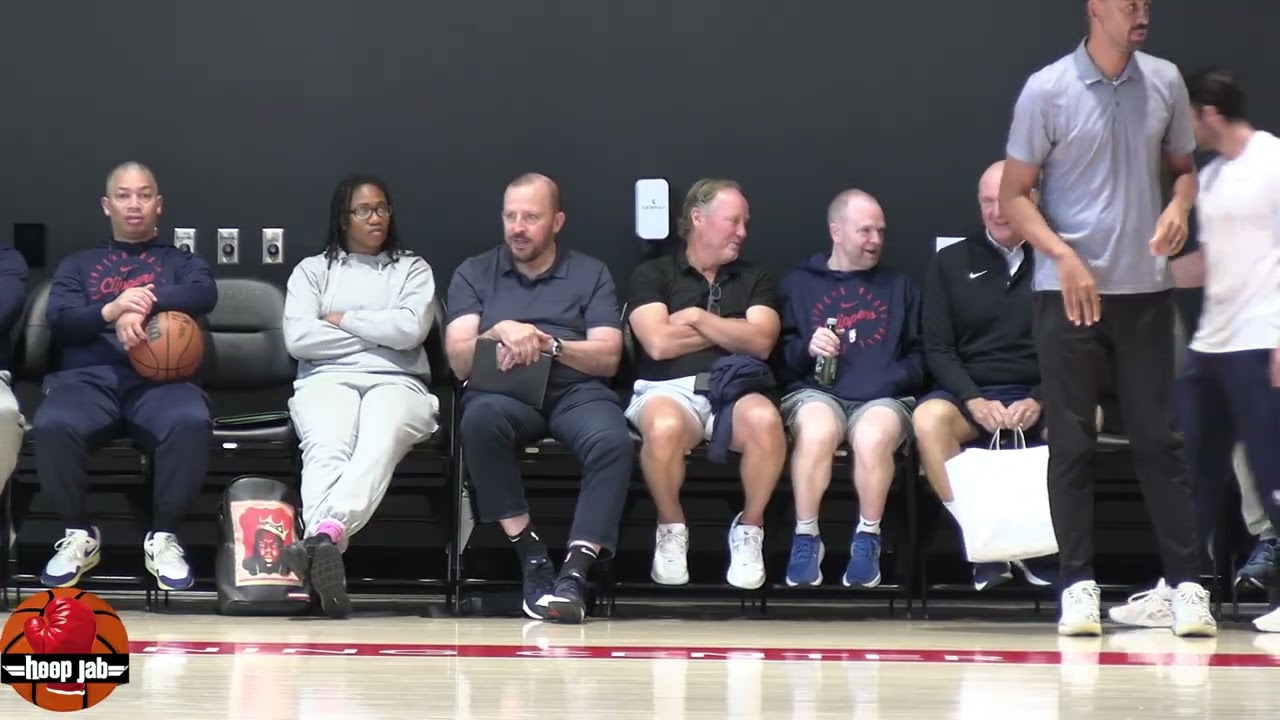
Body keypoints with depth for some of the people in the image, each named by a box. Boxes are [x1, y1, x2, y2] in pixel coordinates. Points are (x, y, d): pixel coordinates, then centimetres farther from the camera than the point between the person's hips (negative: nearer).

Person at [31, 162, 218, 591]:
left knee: (191, 422, -38)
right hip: (88, 377, 1)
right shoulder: (78, 265, 26)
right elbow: (60, 321, 7)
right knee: (50, 425, -36)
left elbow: (205, 295, 1)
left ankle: (164, 537, -20)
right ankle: (79, 535, -14)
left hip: (159, 378, 0)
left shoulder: (180, 262, 25)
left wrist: (145, 305, -17)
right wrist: (112, 310, -14)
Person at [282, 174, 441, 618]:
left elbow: (411, 328, 0)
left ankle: (324, 536, -66)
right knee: (326, 448, -37)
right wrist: (378, 333, 3)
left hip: (397, 383, -1)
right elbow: (298, 338, 3)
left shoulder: (413, 269, 21)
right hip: (327, 380, 1)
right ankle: (327, 547, -64)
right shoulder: (313, 270, 20)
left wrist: (342, 321, 4)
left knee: (379, 443, -39)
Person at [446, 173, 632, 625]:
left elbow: (607, 358, 7)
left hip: (576, 391, 0)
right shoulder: (474, 274, 18)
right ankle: (530, 554, -31)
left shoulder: (591, 275, 17)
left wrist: (549, 344, -10)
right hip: (504, 391, 0)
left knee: (613, 441, -35)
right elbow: (459, 360, 7)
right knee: (481, 419, -37)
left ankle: (576, 571, -38)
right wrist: (499, 332, -13)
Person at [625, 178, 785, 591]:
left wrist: (699, 318, 2)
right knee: (664, 427, -40)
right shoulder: (652, 275, 12)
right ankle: (671, 529, -12)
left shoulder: (754, 280, 21)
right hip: (669, 389, -2)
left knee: (765, 420, -36)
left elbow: (761, 343, 3)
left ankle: (749, 528, -12)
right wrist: (732, 331, 6)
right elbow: (659, 343, -4)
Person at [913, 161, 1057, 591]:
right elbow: (938, 349, 7)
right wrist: (974, 402, -10)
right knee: (928, 417, -33)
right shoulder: (951, 262, 13)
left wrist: (1039, 401, -12)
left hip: (1041, 398, -1)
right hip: (969, 394, 1)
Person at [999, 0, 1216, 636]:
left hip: (1145, 289, 3)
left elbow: (1183, 166, 17)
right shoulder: (1046, 90, -6)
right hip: (1067, 291, -2)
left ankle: (1186, 583, 2)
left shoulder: (1165, 82, 5)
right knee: (1072, 445, 1)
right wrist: (1064, 256, -16)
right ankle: (1078, 584, 6)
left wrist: (1179, 207, -5)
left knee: (1158, 440, 1)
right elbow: (1014, 195, -3)